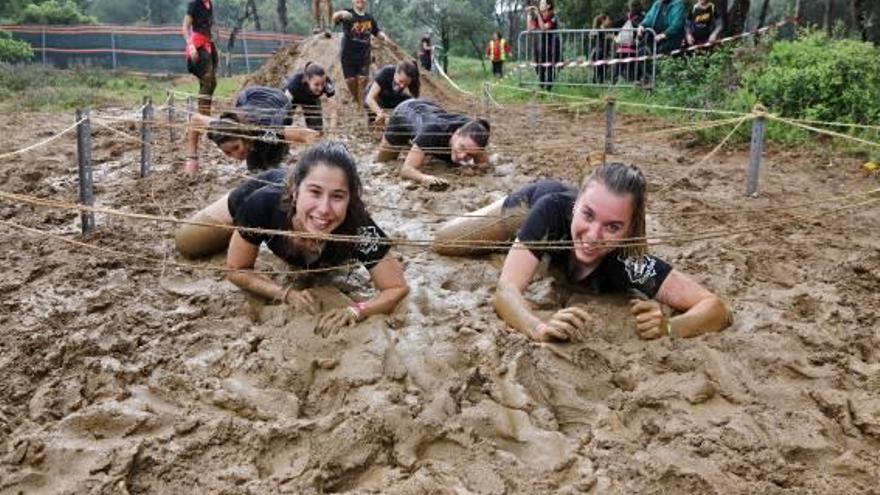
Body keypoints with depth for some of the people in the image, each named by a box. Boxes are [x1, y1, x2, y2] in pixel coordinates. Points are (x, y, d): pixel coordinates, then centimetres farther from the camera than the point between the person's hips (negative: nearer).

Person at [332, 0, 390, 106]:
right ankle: (354, 98, 28)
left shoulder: (369, 17, 8)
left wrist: (384, 36, -3)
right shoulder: (348, 13, -6)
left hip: (364, 54, 2)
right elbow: (334, 18, -25)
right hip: (348, 53, -2)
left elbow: (376, 31, 20)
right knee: (350, 79, 1)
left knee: (363, 78, -7)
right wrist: (341, 14, -49)